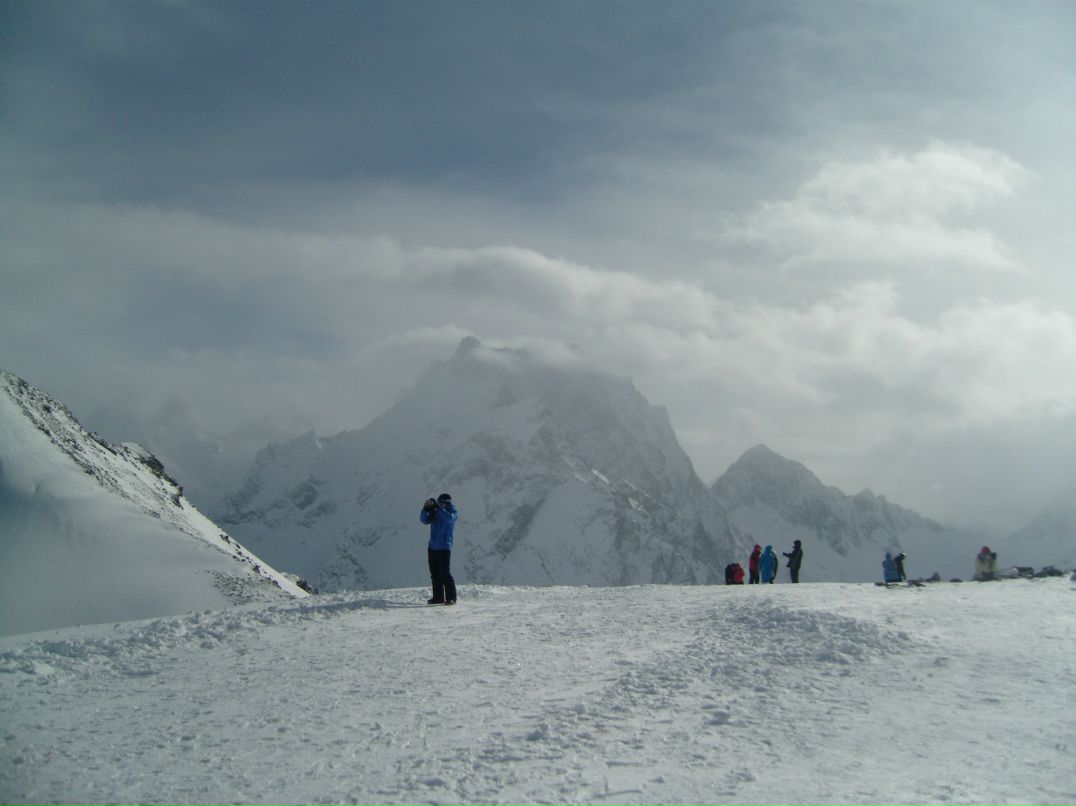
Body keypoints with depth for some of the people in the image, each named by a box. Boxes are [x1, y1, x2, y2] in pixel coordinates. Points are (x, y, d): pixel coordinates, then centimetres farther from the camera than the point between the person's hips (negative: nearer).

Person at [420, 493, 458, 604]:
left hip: (444, 548, -6)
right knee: (435, 574, 9)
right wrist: (426, 508, -14)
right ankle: (438, 597, 17)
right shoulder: (435, 512, 11)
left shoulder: (453, 512, -3)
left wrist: (438, 508, -23)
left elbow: (449, 518, -25)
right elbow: (424, 520, 1)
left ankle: (451, 598, -5)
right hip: (432, 547, 6)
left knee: (445, 574, -11)